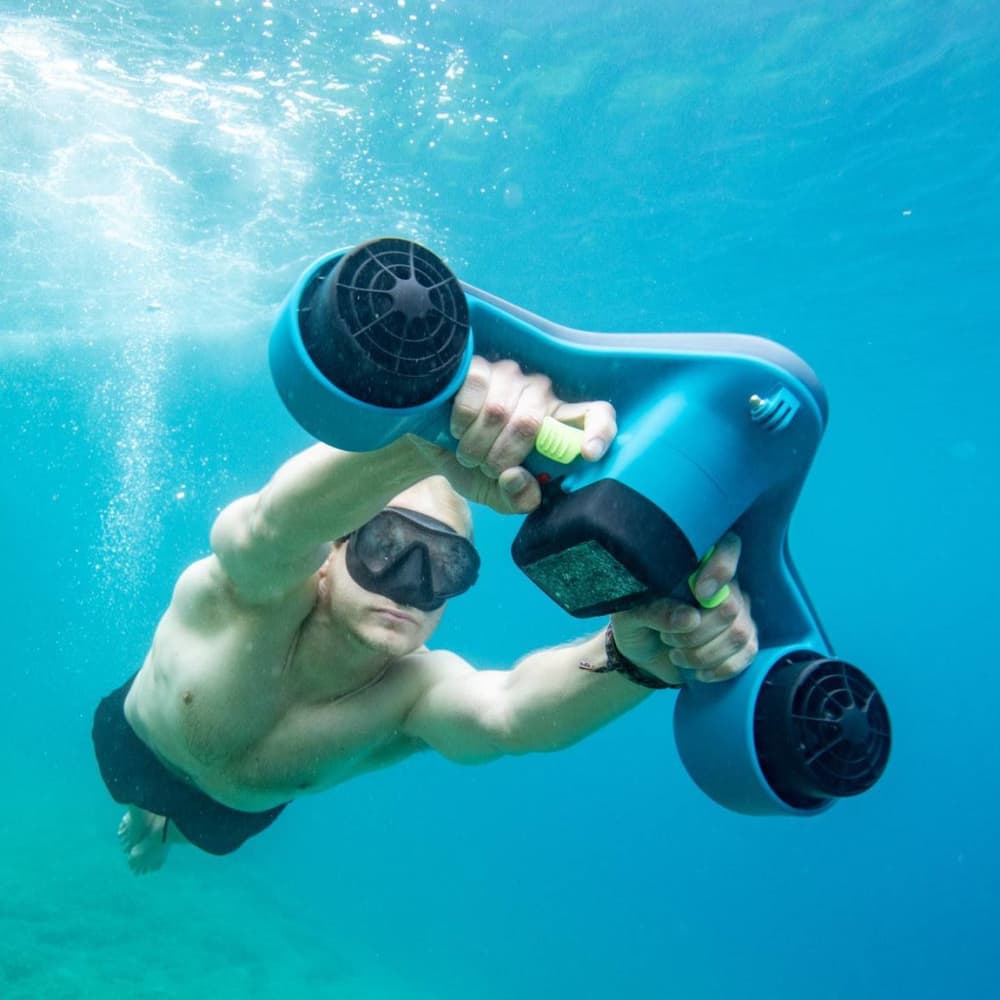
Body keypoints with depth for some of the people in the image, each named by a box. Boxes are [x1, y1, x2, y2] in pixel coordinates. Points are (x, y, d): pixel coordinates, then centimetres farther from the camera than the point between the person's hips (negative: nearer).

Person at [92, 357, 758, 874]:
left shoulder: (420, 692, -40)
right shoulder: (263, 590, -45)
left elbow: (511, 711, -62)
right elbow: (274, 527, -69)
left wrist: (638, 652, -82)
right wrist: (425, 429, -89)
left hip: (240, 811, 3)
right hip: (130, 752, -2)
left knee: (205, 837, 36)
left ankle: (164, 826, 69)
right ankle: (147, 813, 65)